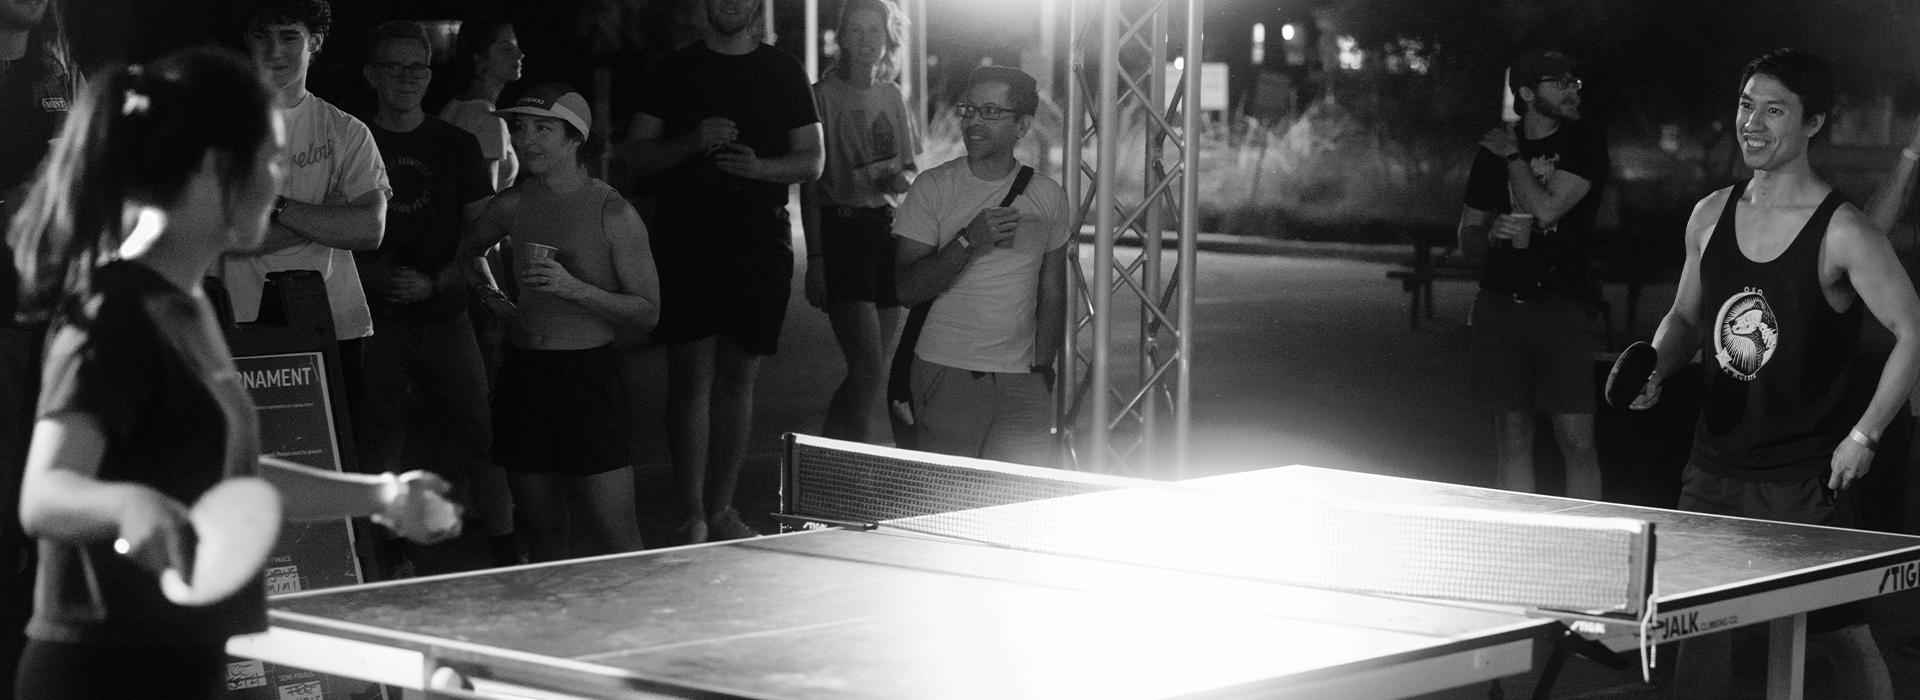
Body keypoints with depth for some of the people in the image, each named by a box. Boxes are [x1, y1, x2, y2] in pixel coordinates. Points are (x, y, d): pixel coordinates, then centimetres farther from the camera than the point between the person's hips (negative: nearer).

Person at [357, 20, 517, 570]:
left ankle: (503, 546, 3)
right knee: (377, 443, -2)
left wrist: (433, 283, -7)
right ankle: (384, 555, 7)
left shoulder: (458, 147, 10)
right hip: (376, 322, -1)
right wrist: (371, 275, -12)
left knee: (479, 432, -3)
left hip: (444, 314, 2)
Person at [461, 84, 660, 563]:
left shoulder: (612, 213, -7)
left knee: (615, 541, -10)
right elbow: (471, 251, 30)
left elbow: (647, 313, -7)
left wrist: (576, 289, -18)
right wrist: (491, 295, 14)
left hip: (588, 374, -5)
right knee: (543, 534, 10)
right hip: (523, 374, 5)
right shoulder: (513, 204, 7)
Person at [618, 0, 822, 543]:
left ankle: (720, 512, 15)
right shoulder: (672, 72, 8)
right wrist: (693, 142, -12)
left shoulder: (784, 72, 11)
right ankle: (693, 518, -5)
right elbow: (634, 156, 6)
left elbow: (811, 161, 9)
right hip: (686, 239, -2)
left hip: (760, 239, 2)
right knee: (692, 374, -6)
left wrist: (761, 166, -11)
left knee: (737, 377, 6)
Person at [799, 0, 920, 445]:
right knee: (870, 371, -15)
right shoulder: (824, 96, -3)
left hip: (887, 230, 6)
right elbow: (810, 183, -4)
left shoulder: (892, 97, 12)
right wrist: (815, 259, -9)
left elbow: (910, 169, 21)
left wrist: (901, 178, -4)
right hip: (841, 230, -6)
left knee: (868, 371, 7)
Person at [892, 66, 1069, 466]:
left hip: (1021, 378, 2)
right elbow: (906, 290, -7)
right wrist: (968, 242, -16)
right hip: (945, 374, -2)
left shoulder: (1048, 196, 8)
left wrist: (1042, 367, 7)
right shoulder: (933, 188, -1)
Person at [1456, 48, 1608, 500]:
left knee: (1576, 436, -8)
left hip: (1560, 306, -3)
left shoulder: (1585, 144, 0)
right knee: (1512, 433, 5)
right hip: (1500, 305, 3)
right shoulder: (1494, 150, 10)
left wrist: (1513, 157, 0)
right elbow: (1467, 236, 16)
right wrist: (1492, 233, -6)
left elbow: (1548, 208, -14)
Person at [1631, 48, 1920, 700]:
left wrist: (1864, 435, -13)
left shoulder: (1843, 233, -12)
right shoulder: (1711, 215, 6)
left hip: (1808, 476, -5)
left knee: (1841, 634, 0)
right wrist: (1656, 370, 0)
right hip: (1715, 467, 6)